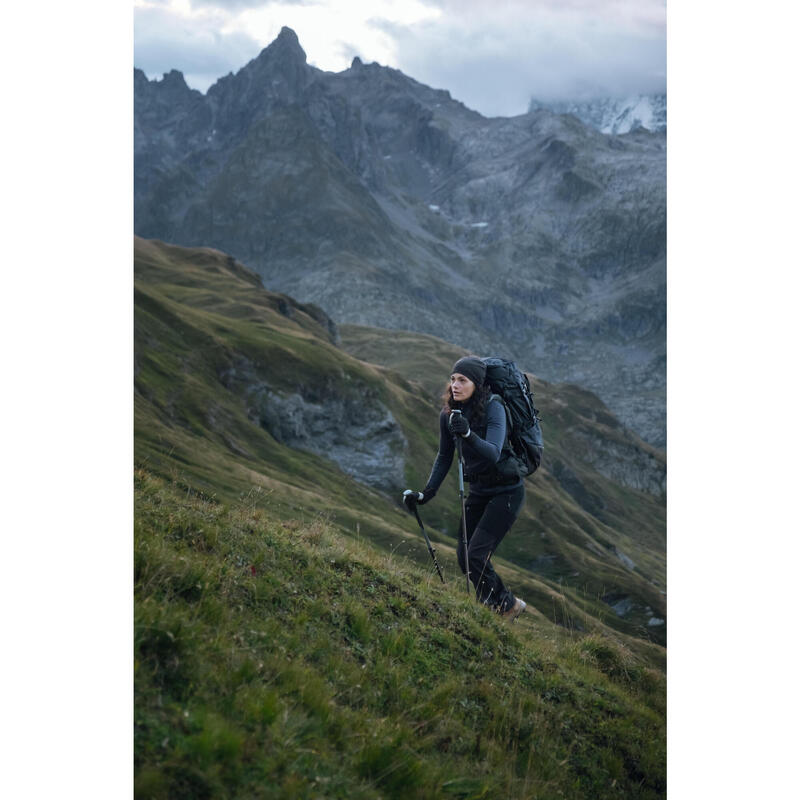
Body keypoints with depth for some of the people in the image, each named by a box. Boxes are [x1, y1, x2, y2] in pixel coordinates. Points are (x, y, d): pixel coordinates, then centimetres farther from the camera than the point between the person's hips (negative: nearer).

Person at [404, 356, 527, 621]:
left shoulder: (493, 407, -19)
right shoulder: (448, 415, -2)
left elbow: (493, 453, -33)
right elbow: (444, 458, 10)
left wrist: (468, 435, -49)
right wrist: (426, 494, 3)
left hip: (506, 491, -7)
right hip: (478, 490, 7)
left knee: (477, 555, -15)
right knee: (464, 559, 5)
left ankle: (505, 606, 6)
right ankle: (509, 604, 23)